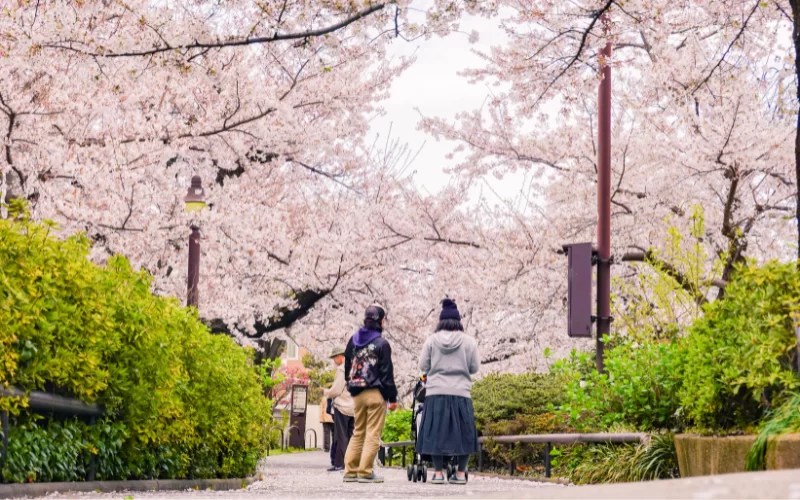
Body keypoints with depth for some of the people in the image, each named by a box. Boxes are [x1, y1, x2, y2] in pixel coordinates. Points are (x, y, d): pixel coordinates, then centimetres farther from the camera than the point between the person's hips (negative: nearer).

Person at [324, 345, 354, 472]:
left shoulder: (342, 369, -13)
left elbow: (336, 390, -14)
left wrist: (326, 392, 6)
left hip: (342, 406, -7)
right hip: (354, 407, 7)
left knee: (340, 436, -4)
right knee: (350, 436, 10)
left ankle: (339, 463, -4)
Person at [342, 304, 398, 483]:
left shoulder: (354, 340, 9)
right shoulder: (381, 344, -9)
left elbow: (347, 367, 15)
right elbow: (386, 372, -9)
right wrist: (392, 397, -4)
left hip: (357, 394, 6)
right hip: (376, 393, -6)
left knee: (357, 432, 13)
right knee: (373, 434, -2)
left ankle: (350, 471, 10)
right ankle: (365, 472, -5)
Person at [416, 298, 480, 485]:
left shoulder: (432, 340, 1)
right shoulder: (468, 341, 0)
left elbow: (423, 366, 4)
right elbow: (475, 367, 3)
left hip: (436, 393, 0)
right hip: (461, 393, 0)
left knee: (436, 431, 4)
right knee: (462, 432, 8)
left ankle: (438, 472, 3)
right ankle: (460, 472, 9)